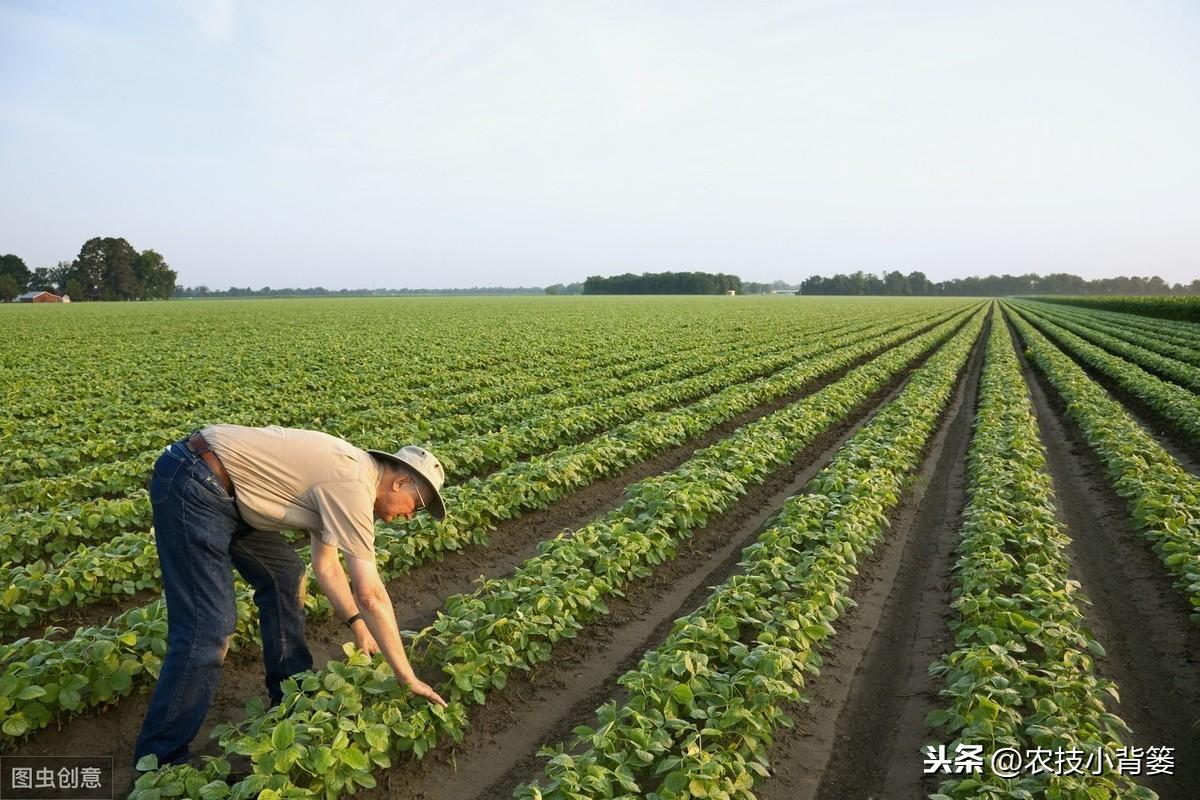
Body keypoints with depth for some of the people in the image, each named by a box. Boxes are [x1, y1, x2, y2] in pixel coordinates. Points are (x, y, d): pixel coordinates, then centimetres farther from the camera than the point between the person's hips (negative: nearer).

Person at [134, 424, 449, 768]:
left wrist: (359, 626, 14)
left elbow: (326, 565, 20)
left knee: (284, 575, 15)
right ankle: (160, 761, 5)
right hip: (191, 484, -10)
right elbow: (370, 594, -20)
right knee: (207, 630, -10)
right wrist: (408, 678, -12)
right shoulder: (353, 485, -18)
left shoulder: (343, 473, 12)